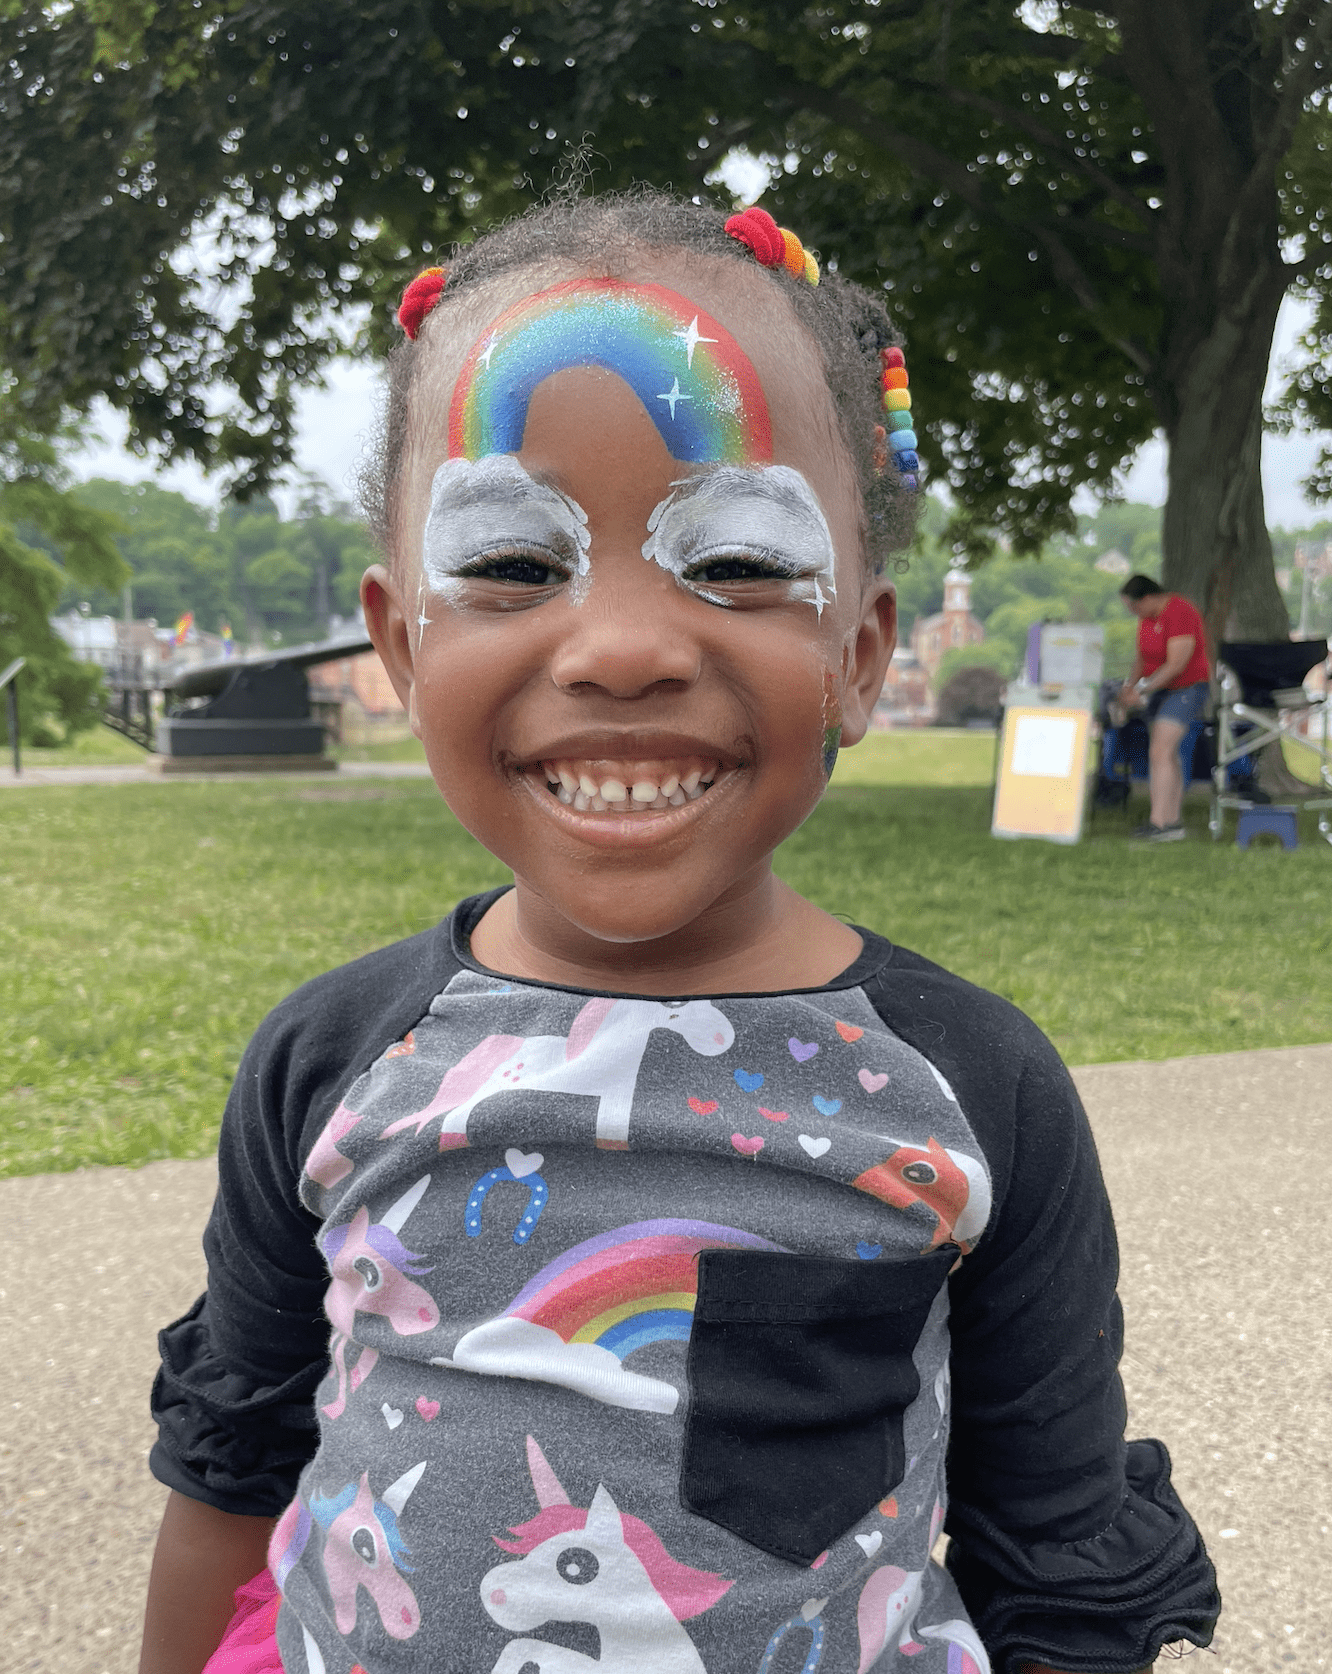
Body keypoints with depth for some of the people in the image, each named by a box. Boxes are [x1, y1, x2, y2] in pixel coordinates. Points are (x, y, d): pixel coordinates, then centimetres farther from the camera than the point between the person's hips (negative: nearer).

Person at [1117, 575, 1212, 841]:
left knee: (1160, 753, -18)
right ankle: (1172, 819, 16)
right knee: (1169, 755, 10)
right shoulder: (1148, 616, 7)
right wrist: (1130, 685, 2)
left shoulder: (1179, 613, -21)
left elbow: (1176, 664, -25)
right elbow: (1142, 655, 17)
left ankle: (1159, 822, -20)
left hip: (1186, 689, -9)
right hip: (1161, 690, 9)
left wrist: (1142, 691, -23)